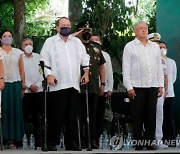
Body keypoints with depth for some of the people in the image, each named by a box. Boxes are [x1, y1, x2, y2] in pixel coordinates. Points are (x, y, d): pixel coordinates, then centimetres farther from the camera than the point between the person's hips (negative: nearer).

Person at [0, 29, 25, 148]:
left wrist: (23, 86, 8)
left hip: (15, 84, 2)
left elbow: (22, 71, 13)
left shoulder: (18, 52, 13)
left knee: (16, 110, 0)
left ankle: (14, 139, 3)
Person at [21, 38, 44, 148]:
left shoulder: (38, 57, 13)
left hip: (39, 89, 2)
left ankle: (38, 140, 2)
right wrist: (29, 85, -8)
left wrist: (37, 85, -2)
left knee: (38, 117, 0)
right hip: (25, 91, -2)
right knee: (27, 116, -5)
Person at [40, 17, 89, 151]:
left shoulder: (77, 42, 17)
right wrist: (49, 75, -11)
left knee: (72, 116, 5)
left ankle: (71, 143, 10)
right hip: (58, 85, -4)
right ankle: (52, 143, 3)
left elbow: (85, 58, 19)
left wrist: (86, 72, 6)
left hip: (74, 84, 4)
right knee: (56, 115, -4)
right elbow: (44, 60, 0)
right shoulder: (50, 42, 5)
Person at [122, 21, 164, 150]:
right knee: (137, 116, 0)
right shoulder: (130, 47, 2)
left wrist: (161, 85, 9)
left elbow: (159, 67, 15)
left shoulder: (155, 46, 14)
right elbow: (126, 68, -1)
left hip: (153, 86, 3)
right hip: (137, 86, -3)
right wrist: (129, 87, -8)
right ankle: (138, 143, 6)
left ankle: (150, 142, 11)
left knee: (151, 115, 4)